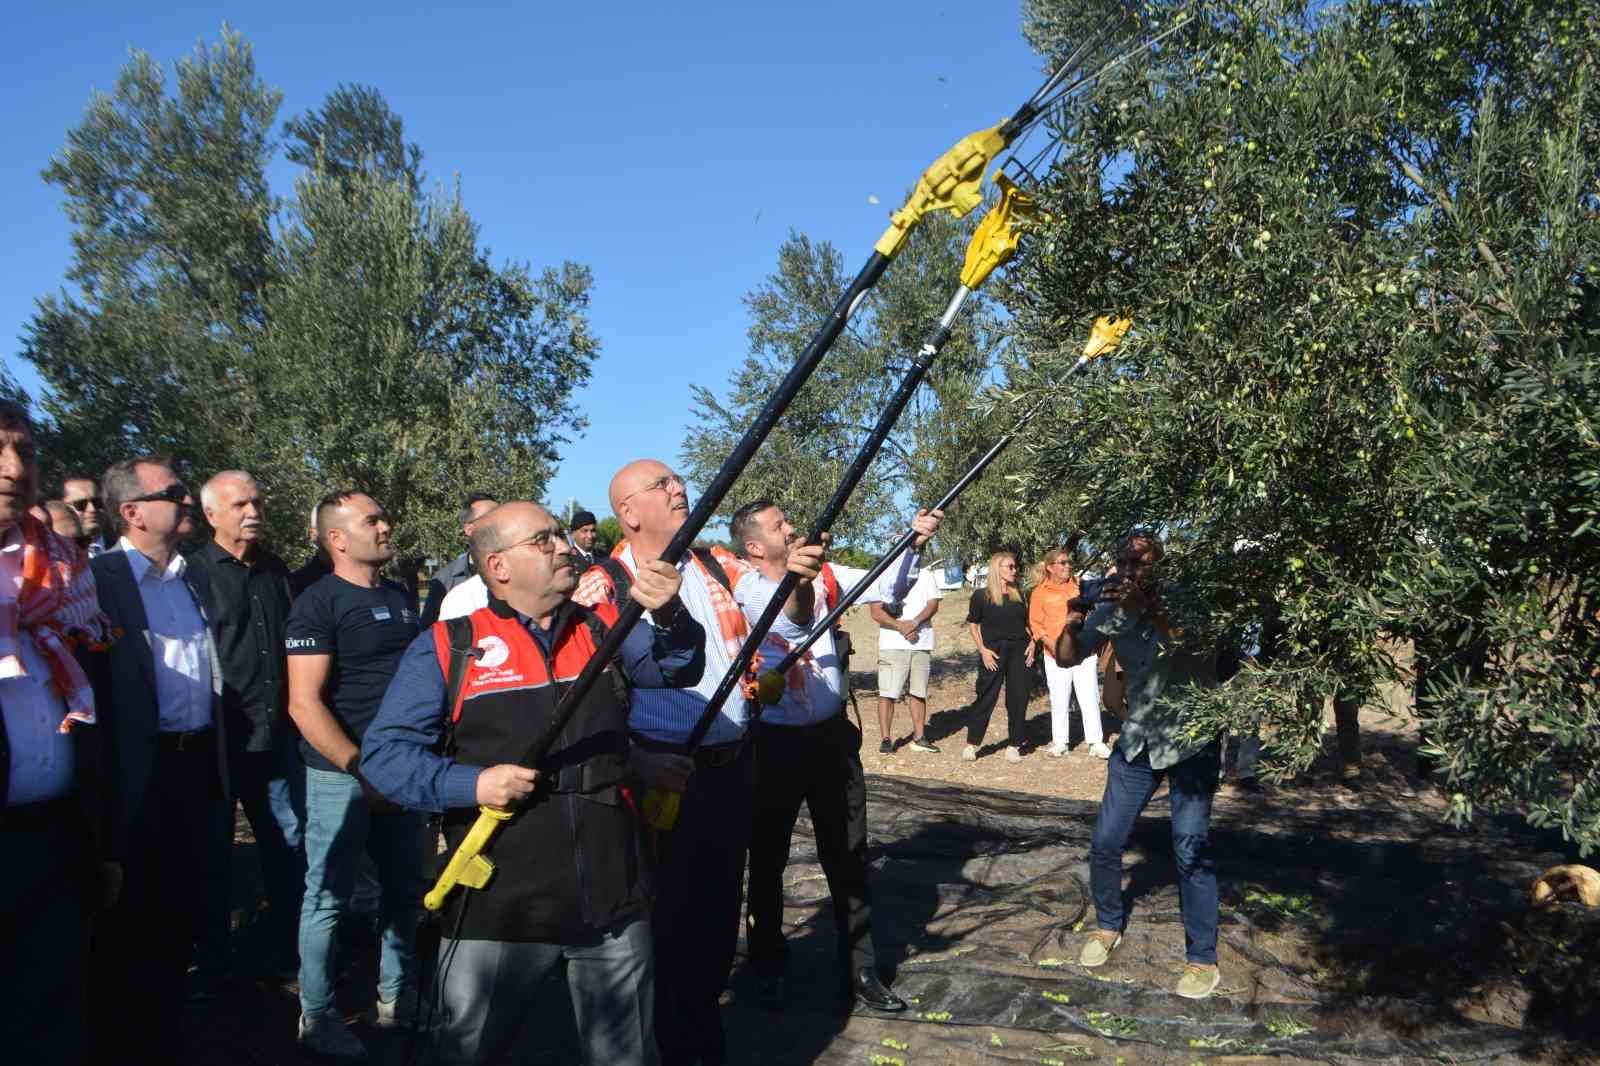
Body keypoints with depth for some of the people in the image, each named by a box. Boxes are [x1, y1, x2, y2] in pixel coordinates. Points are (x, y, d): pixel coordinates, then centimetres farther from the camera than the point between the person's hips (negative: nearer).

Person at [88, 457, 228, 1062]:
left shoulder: (198, 580, 12)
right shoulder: (96, 578, -9)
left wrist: (220, 761, 12)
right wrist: (102, 780, -17)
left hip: (198, 764, 6)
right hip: (137, 773, -6)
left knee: (182, 909, 16)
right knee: (128, 918, 7)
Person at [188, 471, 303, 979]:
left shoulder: (276, 570, 10)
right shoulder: (192, 572, -7)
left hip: (277, 737, 5)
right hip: (219, 740, -5)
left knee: (290, 846, 10)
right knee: (215, 851, 9)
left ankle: (287, 950, 24)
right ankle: (212, 960, 24)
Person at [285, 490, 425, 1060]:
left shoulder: (399, 597, 12)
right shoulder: (318, 603, -10)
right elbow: (304, 703, -15)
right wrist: (361, 769, -20)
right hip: (342, 774, -7)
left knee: (406, 891, 13)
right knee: (329, 897, 3)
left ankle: (397, 998, 29)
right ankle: (317, 1017, 18)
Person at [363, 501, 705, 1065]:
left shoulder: (605, 628, 9)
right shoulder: (447, 647, 0)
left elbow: (680, 665, -6)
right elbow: (384, 750, -3)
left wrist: (670, 615, -27)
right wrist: (471, 783, -18)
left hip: (614, 904, 3)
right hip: (496, 909, -3)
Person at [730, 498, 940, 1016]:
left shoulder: (821, 575, 0)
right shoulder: (745, 588, -17)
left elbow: (885, 586, -6)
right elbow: (784, 618, -39)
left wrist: (913, 543, -24)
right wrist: (794, 578, -62)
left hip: (831, 735, 4)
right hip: (774, 742, -4)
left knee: (848, 858, 11)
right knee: (768, 860, 12)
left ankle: (859, 972, 23)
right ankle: (768, 968, 31)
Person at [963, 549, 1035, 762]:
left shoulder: (1020, 595, 11)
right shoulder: (981, 595, -2)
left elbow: (1029, 623, 18)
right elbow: (972, 624, 1)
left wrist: (1032, 644, 2)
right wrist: (982, 650, -8)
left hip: (1019, 651, 4)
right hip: (993, 652, -4)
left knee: (1018, 699, 3)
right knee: (986, 698, -2)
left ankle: (1013, 745, 13)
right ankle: (971, 743, 8)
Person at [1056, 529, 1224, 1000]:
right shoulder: (1113, 611, -6)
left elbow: (1201, 653, -32)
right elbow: (1066, 659, 0)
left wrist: (1153, 609, -41)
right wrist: (1071, 625, -21)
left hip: (1192, 739, -4)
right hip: (1138, 739, 4)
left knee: (1190, 847, -13)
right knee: (1105, 843, 4)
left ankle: (1202, 958, 3)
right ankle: (1108, 925, 29)